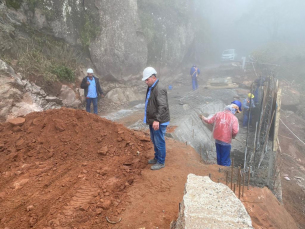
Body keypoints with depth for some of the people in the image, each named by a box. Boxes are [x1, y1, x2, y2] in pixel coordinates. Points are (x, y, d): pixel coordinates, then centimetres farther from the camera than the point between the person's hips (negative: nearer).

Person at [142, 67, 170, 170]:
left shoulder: (159, 89, -21)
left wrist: (157, 120, -37)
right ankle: (157, 158, 39)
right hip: (152, 120, 10)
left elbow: (162, 106, -30)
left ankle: (161, 162, 18)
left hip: (159, 122, -10)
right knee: (154, 141, 21)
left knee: (159, 142, 2)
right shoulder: (150, 88, 10)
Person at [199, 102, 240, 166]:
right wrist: (233, 136, 0)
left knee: (219, 157, 23)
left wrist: (203, 118, 27)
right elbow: (235, 131, -23)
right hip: (226, 141, -5)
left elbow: (209, 121, 7)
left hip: (217, 140, 5)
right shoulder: (234, 118, -16)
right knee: (225, 160, 10)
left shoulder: (218, 114, -4)